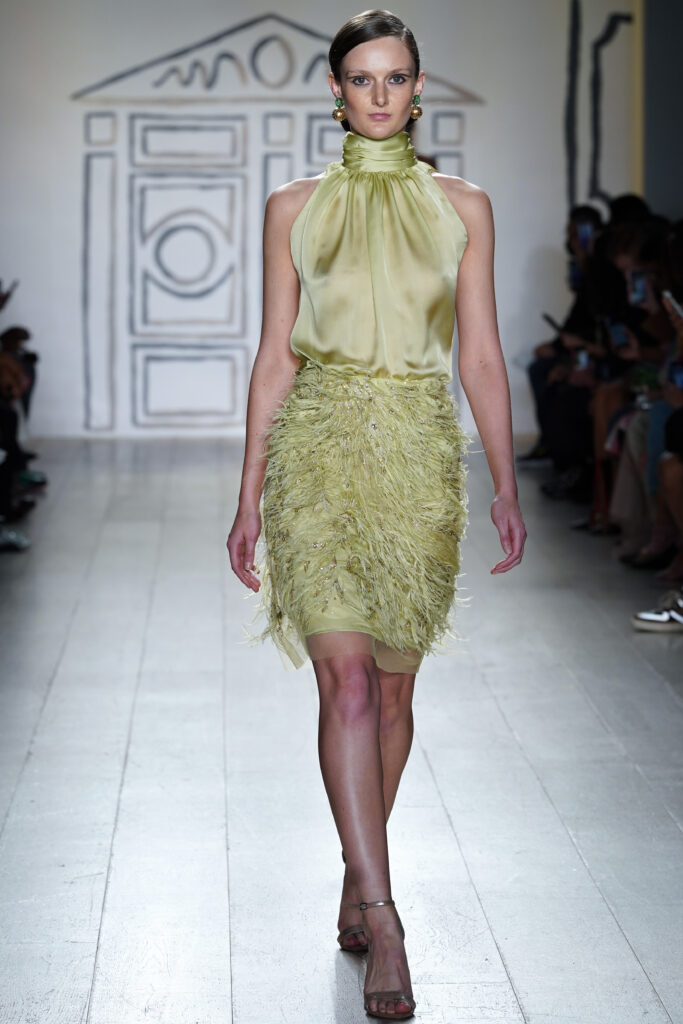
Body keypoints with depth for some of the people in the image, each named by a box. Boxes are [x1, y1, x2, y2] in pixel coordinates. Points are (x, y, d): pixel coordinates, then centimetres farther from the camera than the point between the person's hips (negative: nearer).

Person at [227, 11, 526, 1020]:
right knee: (348, 681, -13)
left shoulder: (462, 206, 7)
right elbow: (276, 356, 6)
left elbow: (481, 355, 6)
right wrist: (250, 495, 3)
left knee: (391, 686, 8)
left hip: (420, 452, 1)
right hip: (321, 446, -1)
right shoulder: (295, 207, 6)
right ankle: (382, 919, -14)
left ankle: (358, 882, 28)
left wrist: (507, 482, -1)